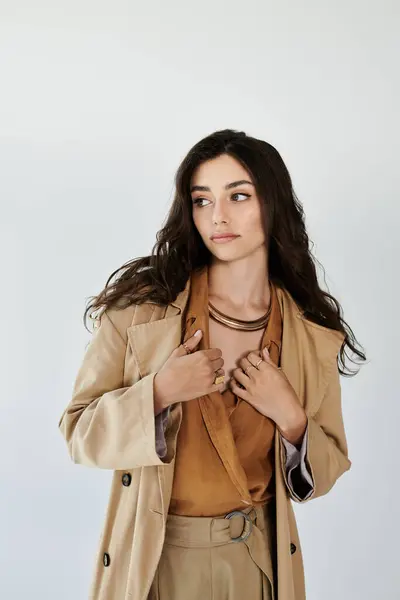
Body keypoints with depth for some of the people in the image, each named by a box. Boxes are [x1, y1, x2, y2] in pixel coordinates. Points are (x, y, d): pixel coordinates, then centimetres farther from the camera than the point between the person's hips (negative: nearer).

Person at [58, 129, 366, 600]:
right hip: (156, 559, -1)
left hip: (259, 560, 2)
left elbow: (325, 473, 1)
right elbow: (79, 433, -8)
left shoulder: (314, 334, -6)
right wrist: (158, 393, -24)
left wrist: (290, 416, -18)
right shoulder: (140, 305, -12)